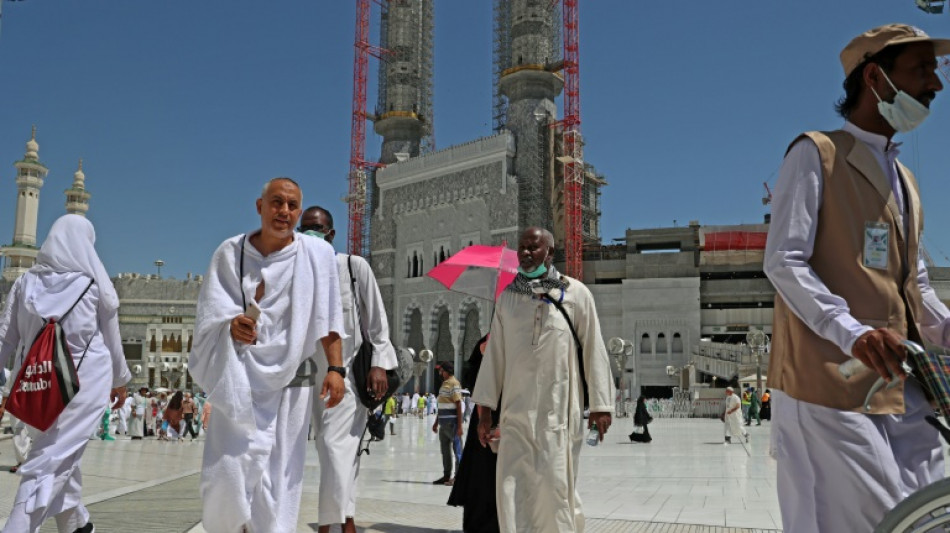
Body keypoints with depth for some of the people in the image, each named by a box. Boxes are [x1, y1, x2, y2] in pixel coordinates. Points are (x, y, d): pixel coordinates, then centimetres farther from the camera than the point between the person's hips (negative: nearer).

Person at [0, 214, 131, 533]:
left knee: (61, 456, 21)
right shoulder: (94, 282, -3)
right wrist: (120, 379, 19)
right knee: (52, 462, -4)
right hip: (86, 378, -4)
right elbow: (112, 340, 6)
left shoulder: (27, 281, 5)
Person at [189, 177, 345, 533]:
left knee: (280, 476, 0)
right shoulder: (230, 253, 2)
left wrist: (335, 368, -10)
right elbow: (209, 315, 1)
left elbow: (327, 319, -2)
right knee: (226, 470, -2)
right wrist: (230, 325, -20)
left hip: (291, 381, -1)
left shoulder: (317, 253, -2)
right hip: (239, 379, 1)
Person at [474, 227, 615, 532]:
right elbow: (495, 354, 11)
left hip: (559, 409, -3)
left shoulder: (575, 293, 1)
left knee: (555, 484, -2)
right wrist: (485, 409, 9)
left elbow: (594, 350, 1)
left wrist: (600, 404, -2)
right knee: (513, 487, -1)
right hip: (516, 410, 3)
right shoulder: (507, 297, 10)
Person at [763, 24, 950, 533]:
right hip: (831, 382, -8)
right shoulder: (816, 153, 0)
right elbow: (783, 261, -11)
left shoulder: (904, 180, 25)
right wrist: (852, 332, -25)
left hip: (902, 390, 8)